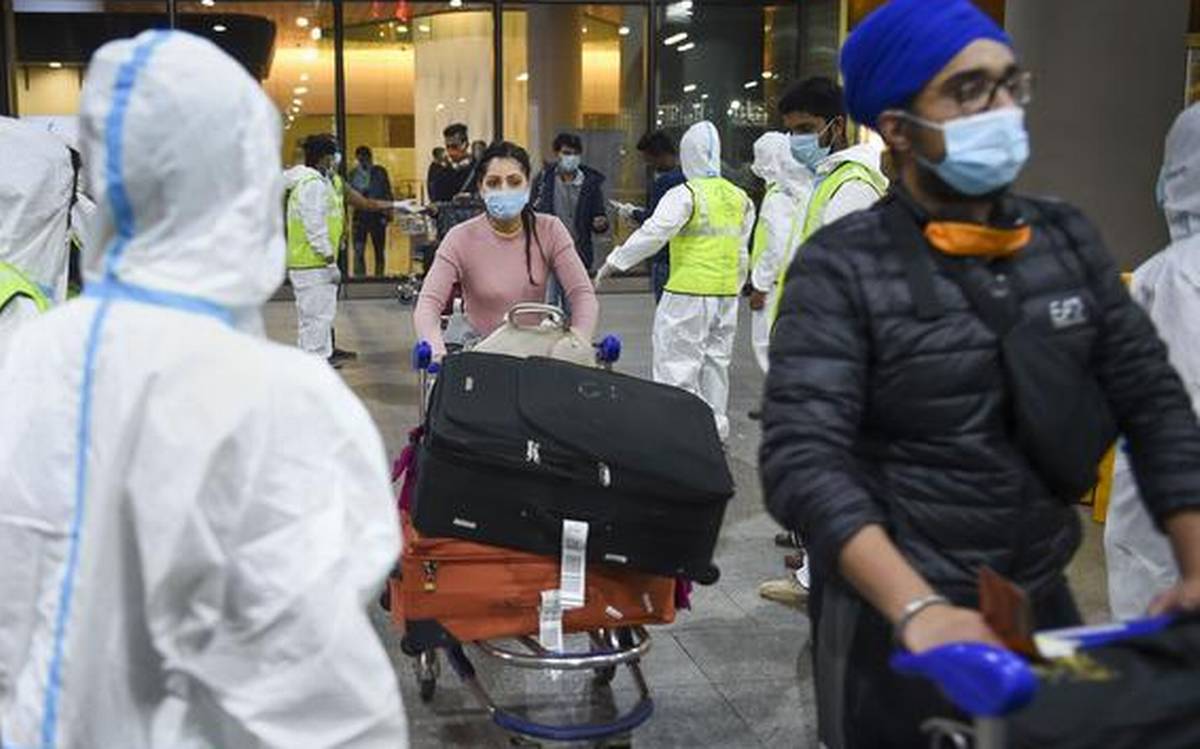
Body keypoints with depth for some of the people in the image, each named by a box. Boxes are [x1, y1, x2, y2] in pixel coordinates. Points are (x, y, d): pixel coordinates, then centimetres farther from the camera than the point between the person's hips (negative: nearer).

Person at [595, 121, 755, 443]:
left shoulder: (685, 195, -11)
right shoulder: (740, 198, 10)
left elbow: (653, 233, -19)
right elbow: (743, 254, 15)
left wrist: (615, 262, -13)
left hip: (688, 293, -7)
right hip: (727, 294, 7)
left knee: (677, 362, -2)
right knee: (716, 361, 16)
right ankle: (715, 427, 23)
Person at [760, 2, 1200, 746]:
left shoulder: (1068, 239, 4)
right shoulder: (842, 268, -13)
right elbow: (805, 460, -21)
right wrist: (920, 610, -32)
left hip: (1043, 601, 5)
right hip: (892, 617, -5)